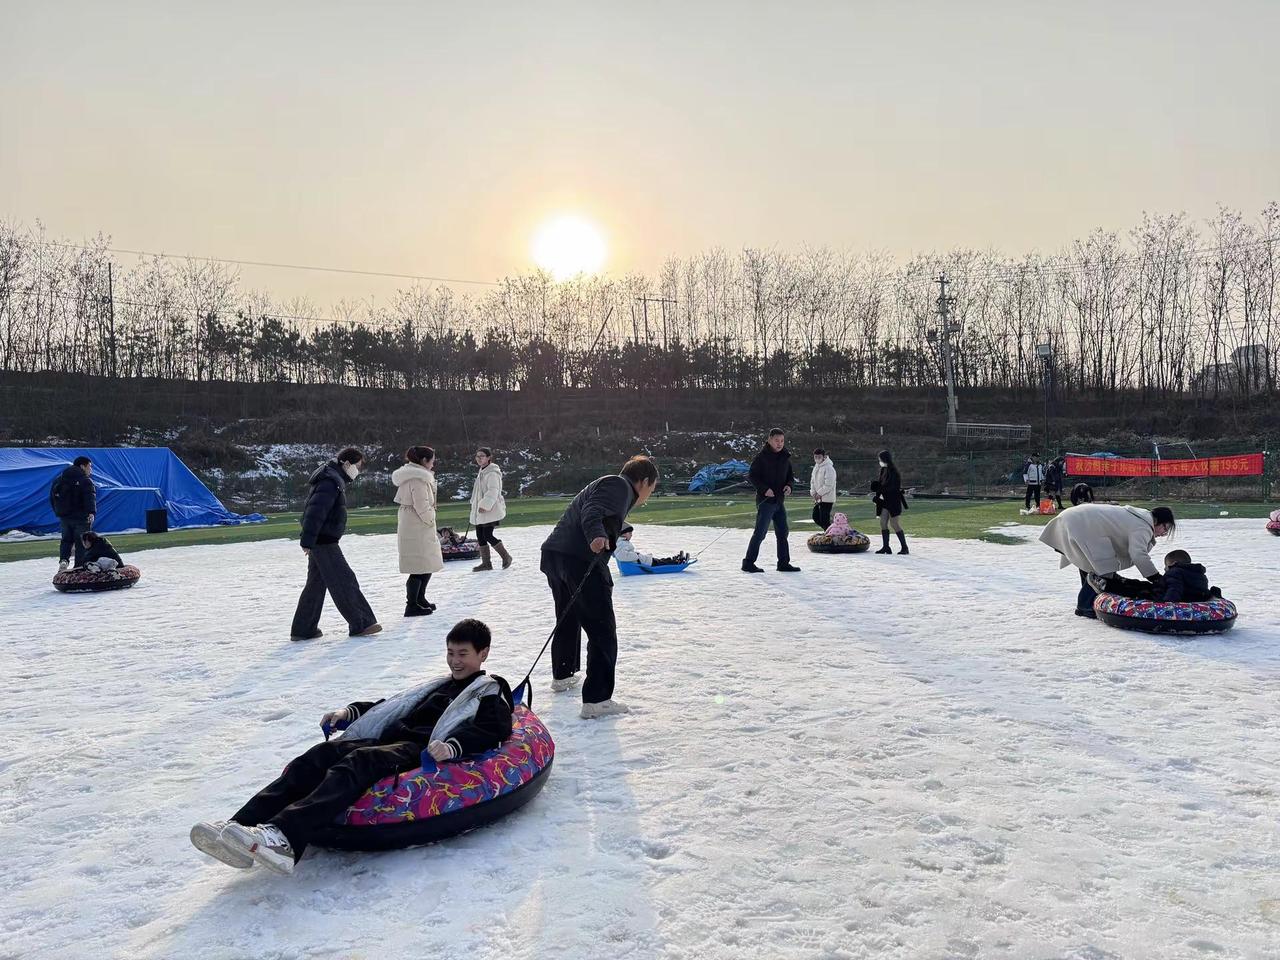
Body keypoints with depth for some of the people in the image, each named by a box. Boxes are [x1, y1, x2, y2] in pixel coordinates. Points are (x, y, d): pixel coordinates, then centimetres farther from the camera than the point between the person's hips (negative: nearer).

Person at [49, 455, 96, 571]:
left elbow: (52, 497, 19)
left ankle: (63, 559, -4)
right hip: (81, 518, -6)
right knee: (81, 542, 3)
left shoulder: (59, 479, 12)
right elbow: (90, 497, -28)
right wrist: (91, 512, -39)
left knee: (66, 539, 19)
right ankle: (79, 567, 3)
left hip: (64, 517, 6)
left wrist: (58, 512, 28)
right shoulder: (86, 481, -12)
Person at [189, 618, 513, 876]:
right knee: (321, 755, -19)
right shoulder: (439, 685, 37)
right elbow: (390, 706, 38)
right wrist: (350, 711, 19)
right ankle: (241, 828, -36)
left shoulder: (490, 692, 14)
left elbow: (494, 729, -7)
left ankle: (282, 836, -57)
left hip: (420, 750, -7)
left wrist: (452, 746, -26)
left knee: (358, 762, -35)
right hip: (389, 739, 7)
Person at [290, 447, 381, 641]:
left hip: (320, 542, 11)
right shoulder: (330, 482, -17)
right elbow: (315, 513, -24)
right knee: (345, 582, -4)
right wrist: (308, 541, -24)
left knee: (316, 584, 13)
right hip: (324, 542, -11)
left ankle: (303, 630, 18)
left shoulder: (335, 480, 16)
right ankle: (361, 624, 2)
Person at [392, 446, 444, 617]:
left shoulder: (413, 475, 15)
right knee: (420, 567, -4)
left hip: (415, 528, 10)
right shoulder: (418, 478, -17)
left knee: (427, 565, 18)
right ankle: (412, 606, 0)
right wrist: (431, 521, -8)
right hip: (417, 529, -10)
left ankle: (420, 600, 30)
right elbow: (422, 505, -21)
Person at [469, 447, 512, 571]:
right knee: (480, 536, 8)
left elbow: (493, 491, -22)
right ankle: (486, 563, 15)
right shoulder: (481, 472, 17)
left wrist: (485, 505, -27)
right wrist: (476, 505, 22)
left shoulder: (492, 473, -14)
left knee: (488, 535, -10)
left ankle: (506, 557, 7)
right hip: (479, 511, 9)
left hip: (490, 511, -9)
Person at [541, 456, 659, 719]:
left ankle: (562, 675, 48)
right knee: (603, 631, -5)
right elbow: (592, 512, -21)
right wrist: (597, 536, -39)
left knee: (568, 618, 30)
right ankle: (596, 700, -6)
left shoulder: (608, 484, 29)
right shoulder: (619, 485, -3)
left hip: (554, 553, 11)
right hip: (580, 560, -10)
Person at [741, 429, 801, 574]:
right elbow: (751, 475, -11)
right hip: (765, 500, -7)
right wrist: (764, 489, -22)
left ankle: (784, 563, 21)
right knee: (760, 532, -8)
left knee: (782, 532, 11)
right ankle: (748, 563, -1)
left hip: (780, 500, 7)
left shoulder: (785, 457, 10)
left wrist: (789, 485, -4)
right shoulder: (762, 456, -10)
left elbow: (791, 475, 18)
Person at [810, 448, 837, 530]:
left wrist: (819, 493, -15)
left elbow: (828, 485, -22)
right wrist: (813, 492, 2)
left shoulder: (829, 468, -17)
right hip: (818, 498, 9)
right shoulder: (816, 467, 12)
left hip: (826, 499, -9)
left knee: (824, 520, -9)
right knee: (816, 517, 14)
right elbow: (813, 481, 16)